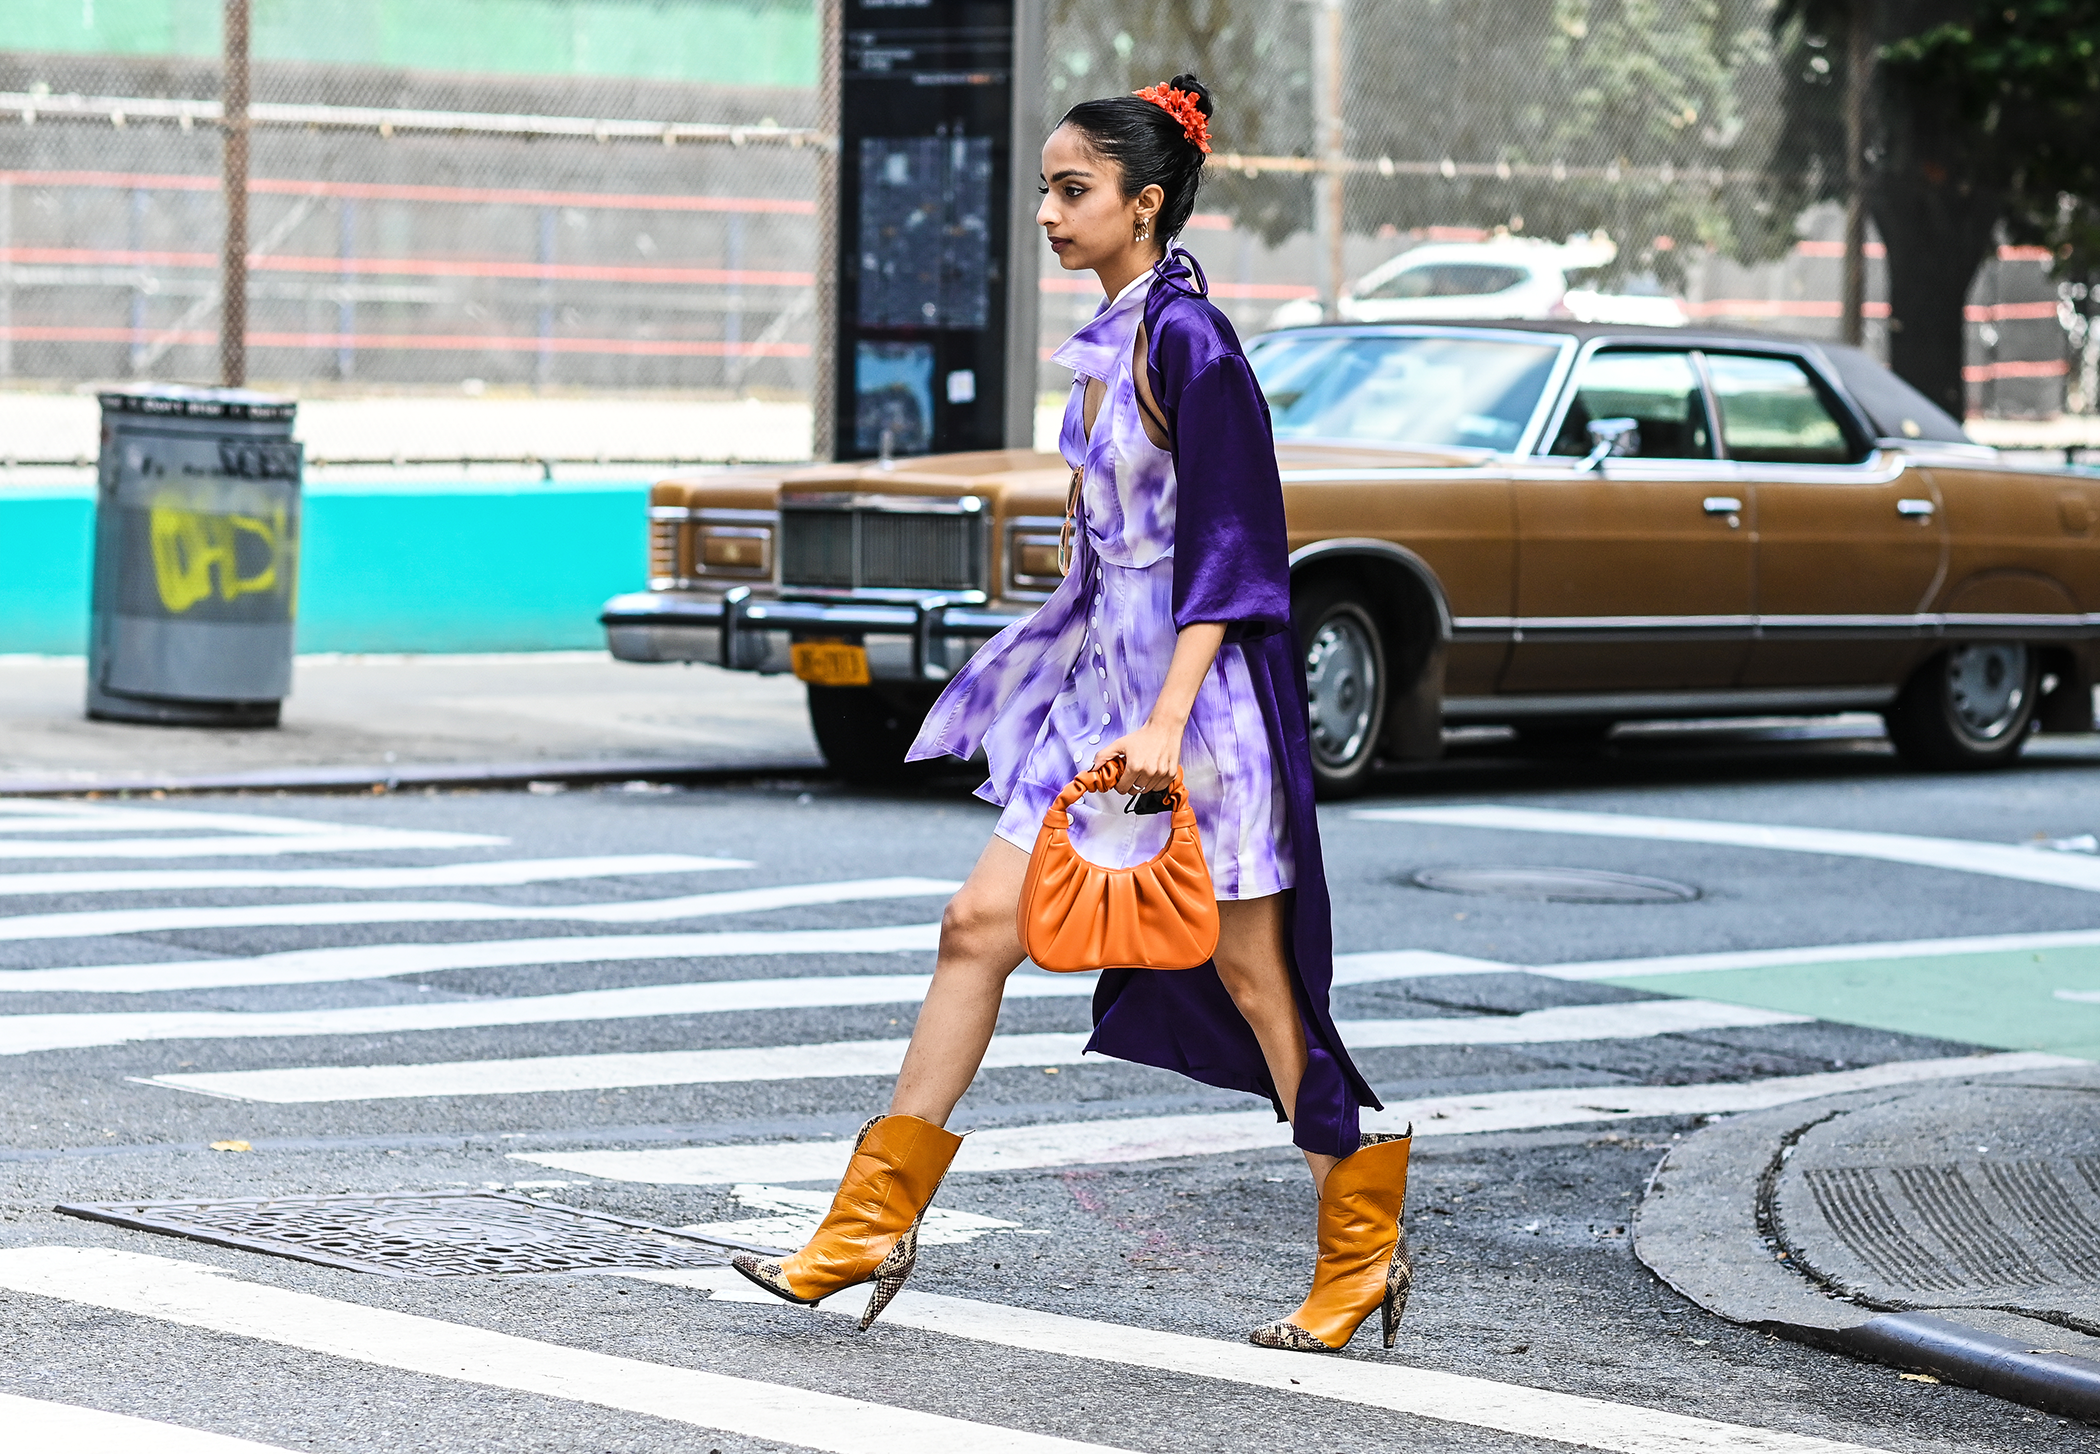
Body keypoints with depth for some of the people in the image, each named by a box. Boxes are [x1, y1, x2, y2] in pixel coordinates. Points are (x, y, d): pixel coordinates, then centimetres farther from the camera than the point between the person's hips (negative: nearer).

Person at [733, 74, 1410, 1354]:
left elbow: (1225, 552, -19)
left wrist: (1166, 721, -26)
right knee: (982, 923, 2)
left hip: (1195, 686, -9)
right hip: (1103, 675, 9)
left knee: (1250, 971, 1)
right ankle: (876, 1223, 5)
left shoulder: (1190, 342, -16)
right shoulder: (1114, 338, 10)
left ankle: (1363, 1242, 15)